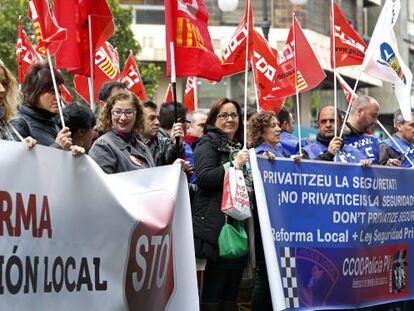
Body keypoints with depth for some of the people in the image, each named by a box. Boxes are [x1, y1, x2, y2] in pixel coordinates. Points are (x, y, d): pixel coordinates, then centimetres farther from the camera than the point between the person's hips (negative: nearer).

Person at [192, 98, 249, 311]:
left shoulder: (238, 146, 22)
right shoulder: (208, 143, -1)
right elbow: (203, 178, -16)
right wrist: (233, 164, -19)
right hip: (216, 225, -8)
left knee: (231, 291, 9)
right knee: (214, 294, -9)